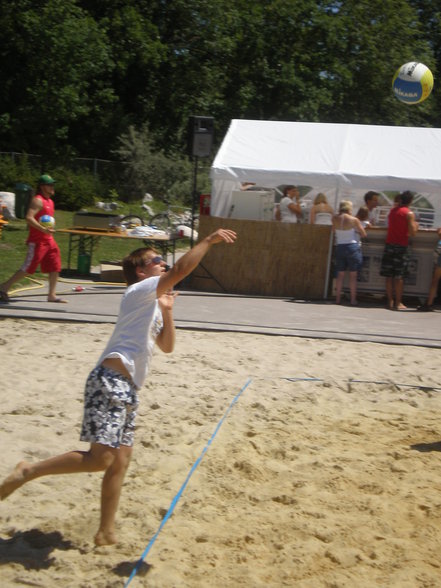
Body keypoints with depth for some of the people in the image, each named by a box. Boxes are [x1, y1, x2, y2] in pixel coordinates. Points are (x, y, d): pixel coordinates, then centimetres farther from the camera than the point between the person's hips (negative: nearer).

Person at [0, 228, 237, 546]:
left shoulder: (152, 306, 25)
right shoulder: (139, 291, -3)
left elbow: (167, 346, 26)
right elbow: (179, 272, -18)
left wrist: (167, 311, 19)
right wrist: (209, 240, -12)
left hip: (127, 388, 10)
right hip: (110, 382, -10)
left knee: (121, 459, 11)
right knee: (100, 458, -17)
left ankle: (106, 532, 19)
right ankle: (29, 471, -5)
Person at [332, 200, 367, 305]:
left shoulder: (335, 218, -1)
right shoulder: (354, 220, -9)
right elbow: (364, 234, -2)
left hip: (339, 247, 3)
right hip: (352, 246, -3)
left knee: (340, 274, 10)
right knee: (353, 275, 1)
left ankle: (338, 299, 9)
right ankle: (353, 299, 1)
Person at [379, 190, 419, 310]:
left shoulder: (393, 210, 9)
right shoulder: (409, 213, -8)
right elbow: (412, 232, -13)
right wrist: (416, 225, 8)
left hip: (389, 245, 5)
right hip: (401, 246, -5)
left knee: (389, 276, 6)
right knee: (399, 277, -2)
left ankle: (390, 301, 9)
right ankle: (398, 303, 0)